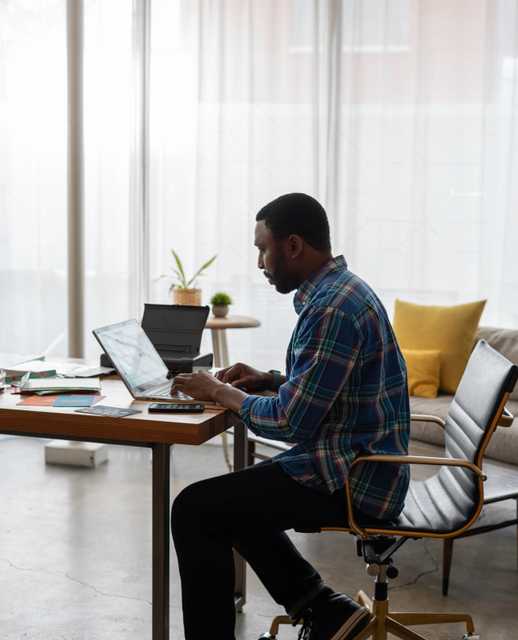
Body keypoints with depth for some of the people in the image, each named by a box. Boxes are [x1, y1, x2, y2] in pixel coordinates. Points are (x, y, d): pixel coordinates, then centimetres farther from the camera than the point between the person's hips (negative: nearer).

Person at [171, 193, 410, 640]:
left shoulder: (332, 308, -23)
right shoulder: (342, 289, 10)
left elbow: (291, 422, -24)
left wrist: (221, 392, -9)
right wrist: (270, 379, 9)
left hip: (351, 482, -11)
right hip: (362, 468, 11)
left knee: (194, 511, -8)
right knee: (232, 500, 24)